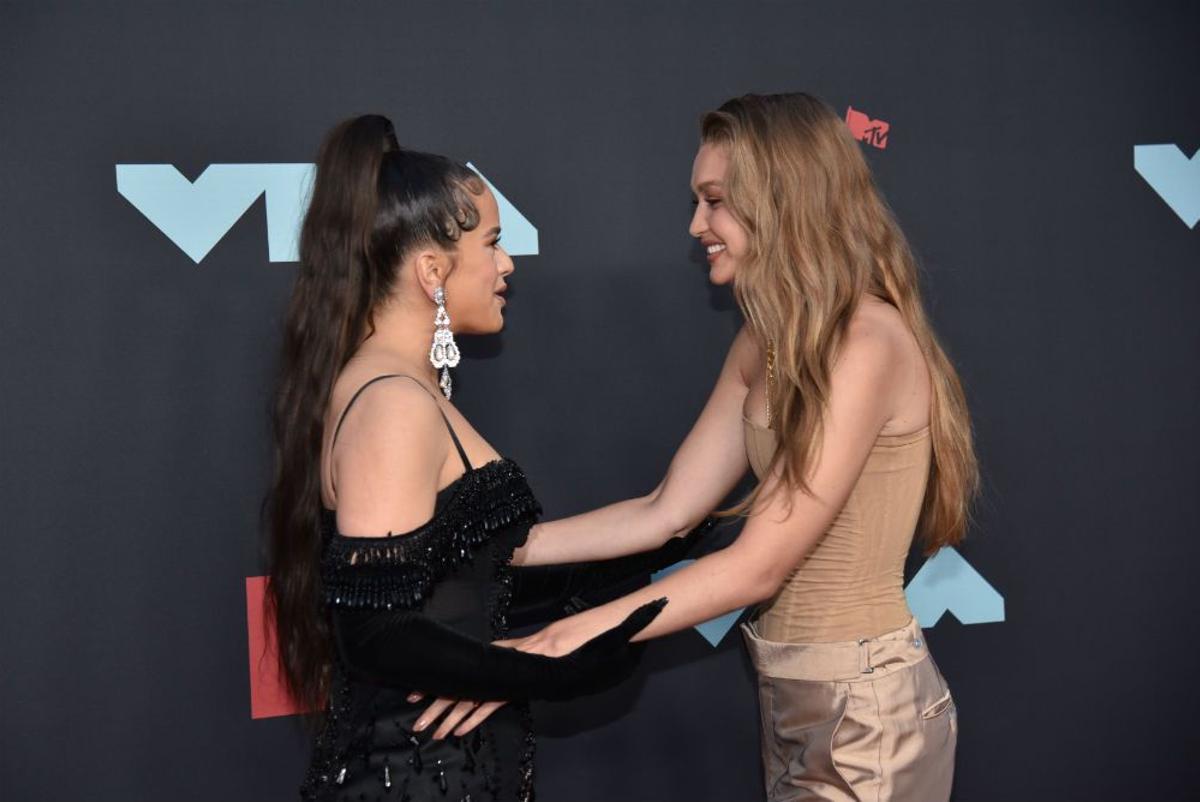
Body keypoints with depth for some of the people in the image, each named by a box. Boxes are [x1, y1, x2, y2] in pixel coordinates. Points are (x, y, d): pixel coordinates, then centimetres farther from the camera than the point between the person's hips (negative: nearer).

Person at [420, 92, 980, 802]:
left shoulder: (867, 345, -21)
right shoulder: (766, 345, 7)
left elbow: (756, 566, -24)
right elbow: (665, 513, 4)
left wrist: (555, 647, -25)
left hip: (865, 711, -7)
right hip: (793, 698, 8)